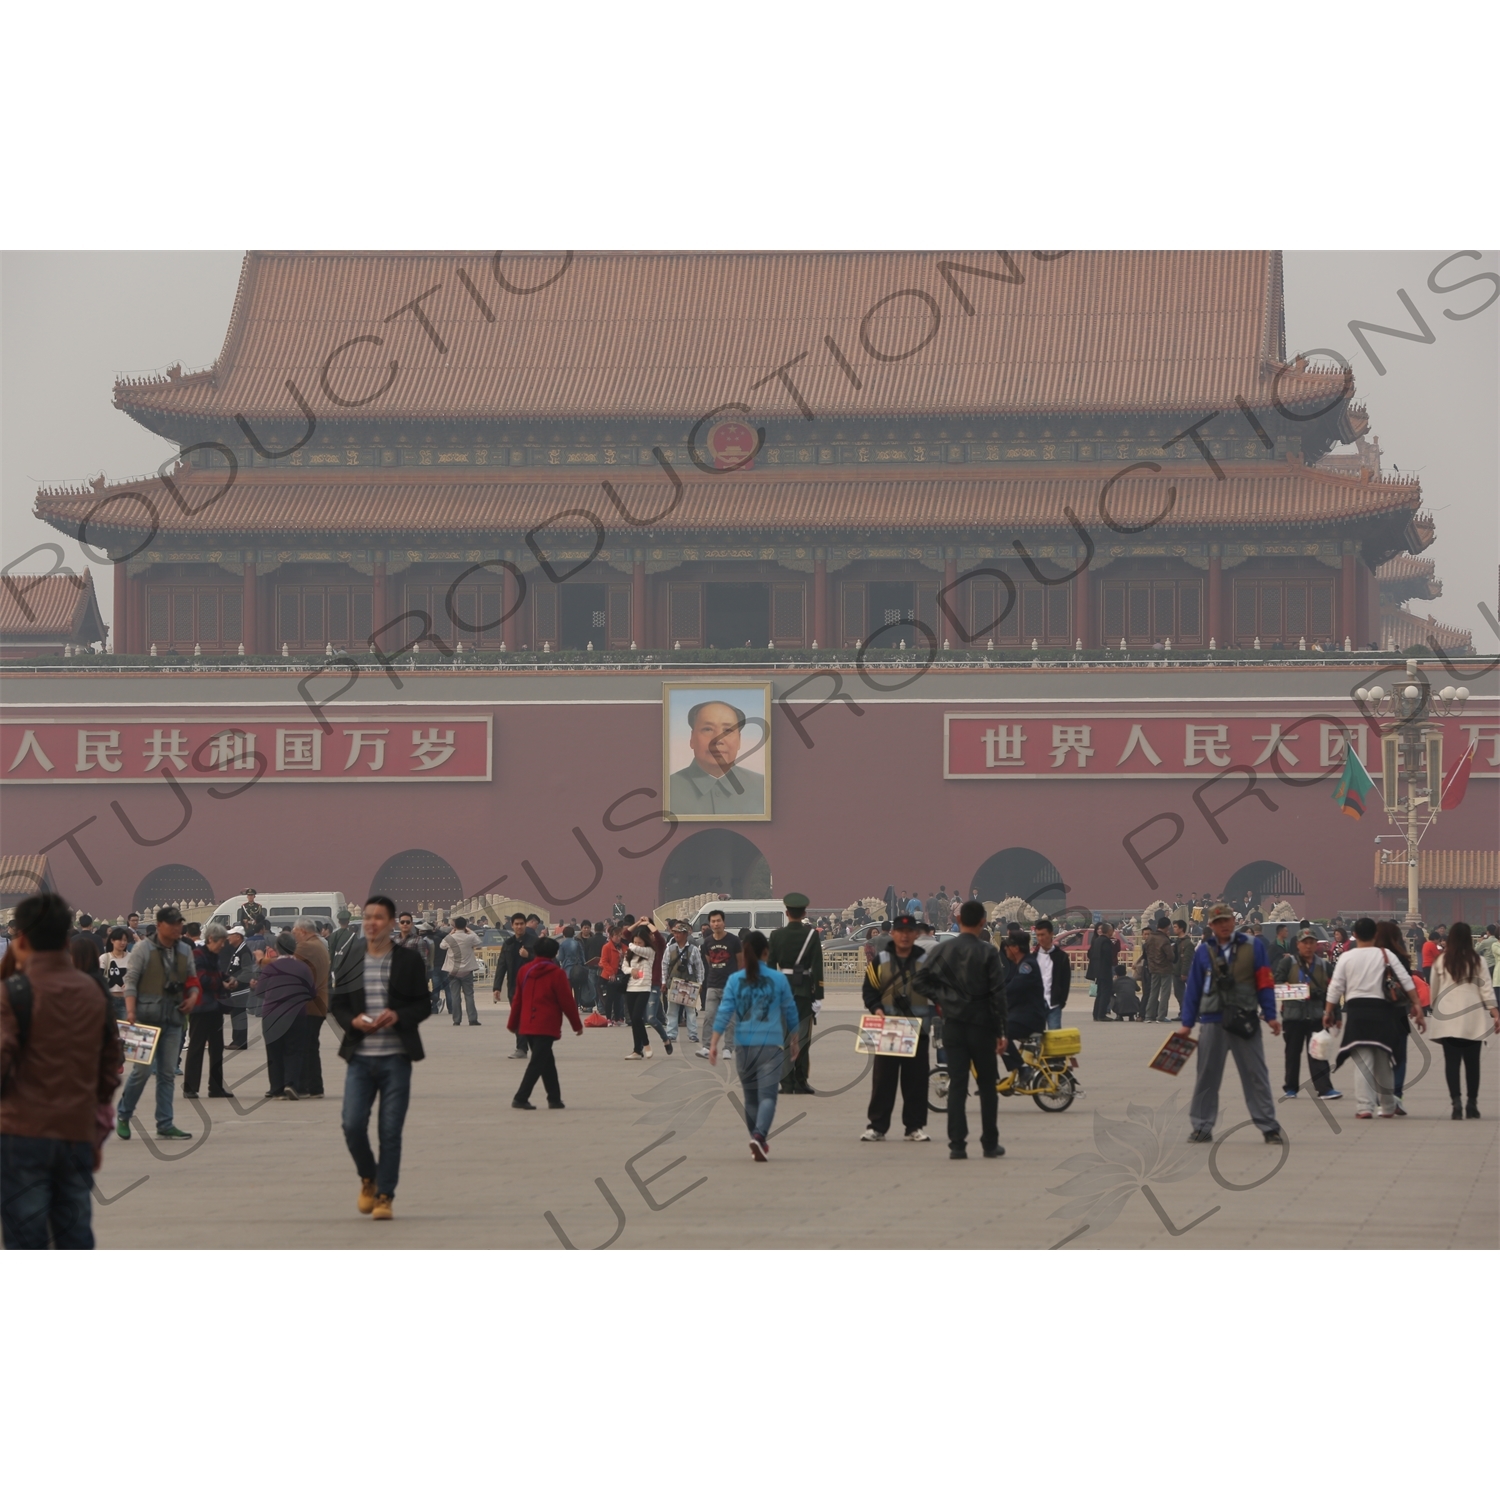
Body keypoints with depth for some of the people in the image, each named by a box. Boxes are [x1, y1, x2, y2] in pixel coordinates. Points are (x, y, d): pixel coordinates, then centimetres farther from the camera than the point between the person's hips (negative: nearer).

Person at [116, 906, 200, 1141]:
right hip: (147, 1016, -5)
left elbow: (193, 980, 20)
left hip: (174, 1018, 5)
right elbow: (130, 981, -6)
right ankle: (123, 1115, 9)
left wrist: (193, 996, -1)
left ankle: (165, 1125, 8)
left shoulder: (185, 951, 13)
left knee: (168, 1073, 5)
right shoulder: (143, 949, -4)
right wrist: (131, 1011, -17)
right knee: (143, 1069, -9)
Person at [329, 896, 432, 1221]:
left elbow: (424, 1006, 4)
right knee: (352, 1125, -6)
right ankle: (368, 1179, 20)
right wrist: (353, 1021, -10)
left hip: (395, 1057, -1)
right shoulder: (348, 960, 6)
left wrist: (398, 1016, -15)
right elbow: (335, 1004, 10)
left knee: (391, 1131, -2)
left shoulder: (409, 961, 3)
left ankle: (385, 1196, 7)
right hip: (360, 1056, 1)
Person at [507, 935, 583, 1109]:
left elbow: (517, 999, 15)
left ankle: (554, 1098, 18)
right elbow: (567, 1001, -7)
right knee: (538, 1063, -7)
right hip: (547, 1027, -6)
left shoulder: (525, 971, 9)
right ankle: (521, 1098, -15)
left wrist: (513, 1023, 24)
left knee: (546, 1062, 16)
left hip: (527, 1025, 6)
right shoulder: (556, 973, -8)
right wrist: (577, 1024, 3)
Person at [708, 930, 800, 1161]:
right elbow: (790, 1011, 8)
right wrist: (795, 1040, 22)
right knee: (767, 1094, -8)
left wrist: (714, 1043, -2)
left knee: (751, 1096, 17)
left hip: (743, 1045, 3)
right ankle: (759, 1136, -30)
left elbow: (724, 1012, -4)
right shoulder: (778, 979, -1)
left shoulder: (735, 980, 1)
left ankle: (758, 1141, 27)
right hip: (770, 1045, -3)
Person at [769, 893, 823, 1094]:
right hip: (804, 989, -1)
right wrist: (818, 995, -3)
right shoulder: (812, 935, -5)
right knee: (802, 1037, 5)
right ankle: (800, 1082, 3)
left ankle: (786, 1083, 1)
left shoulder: (777, 935, -2)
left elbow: (770, 965, -1)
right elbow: (817, 967, -7)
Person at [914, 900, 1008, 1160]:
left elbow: (920, 980, -4)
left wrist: (940, 1000, 6)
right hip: (981, 1024, -2)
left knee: (957, 1085, 3)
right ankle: (990, 1143, 13)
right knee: (987, 1085, 10)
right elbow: (998, 993, -8)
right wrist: (1000, 1032, -4)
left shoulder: (945, 950, 1)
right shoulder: (987, 951, -7)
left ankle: (957, 1146, -2)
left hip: (953, 1024, 2)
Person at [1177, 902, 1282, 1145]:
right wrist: (1187, 1023, 7)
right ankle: (1202, 1127, 13)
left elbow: (1264, 982, 1)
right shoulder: (1204, 951, 6)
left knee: (1256, 1076, 2)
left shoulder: (1253, 946, 1)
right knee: (1206, 1077, 5)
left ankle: (1269, 1127, 7)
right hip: (1213, 1022, 2)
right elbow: (1193, 988, 9)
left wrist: (1270, 1015, -3)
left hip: (1245, 1021, -2)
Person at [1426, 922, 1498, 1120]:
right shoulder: (1477, 961, -2)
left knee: (1452, 1062, 0)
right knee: (1472, 1062, 9)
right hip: (1472, 1018, 0)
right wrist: (1494, 1012, 1)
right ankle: (1472, 1104, 12)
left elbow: (1433, 990, 9)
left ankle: (1456, 1101, -13)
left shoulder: (1440, 961, 1)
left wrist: (1434, 1010, 24)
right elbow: (1486, 988, -3)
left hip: (1447, 1018, 0)